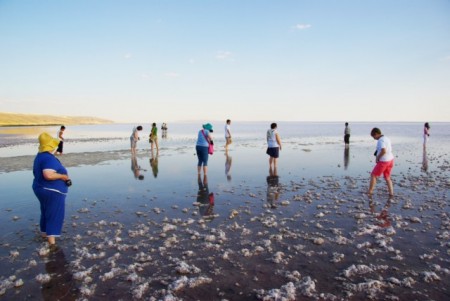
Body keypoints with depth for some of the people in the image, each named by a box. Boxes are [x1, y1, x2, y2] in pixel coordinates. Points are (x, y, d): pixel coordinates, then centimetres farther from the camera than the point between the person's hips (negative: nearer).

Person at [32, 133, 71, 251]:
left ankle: (44, 234, 41)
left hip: (42, 189, 10)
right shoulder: (49, 158, -23)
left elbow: (39, 173, 18)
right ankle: (52, 242, -3)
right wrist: (62, 176, -20)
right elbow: (48, 175, -35)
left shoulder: (40, 156, 9)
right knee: (54, 216, -4)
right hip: (52, 192, -10)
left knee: (46, 212, 25)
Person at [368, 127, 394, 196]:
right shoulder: (387, 138, 11)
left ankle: (370, 192, 9)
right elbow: (390, 150, 17)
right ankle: (391, 193, 17)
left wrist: (377, 158, -15)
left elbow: (383, 151, -30)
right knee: (387, 177, 17)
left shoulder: (381, 140, -18)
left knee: (373, 175, 5)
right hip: (390, 159, 9)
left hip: (383, 161, -9)